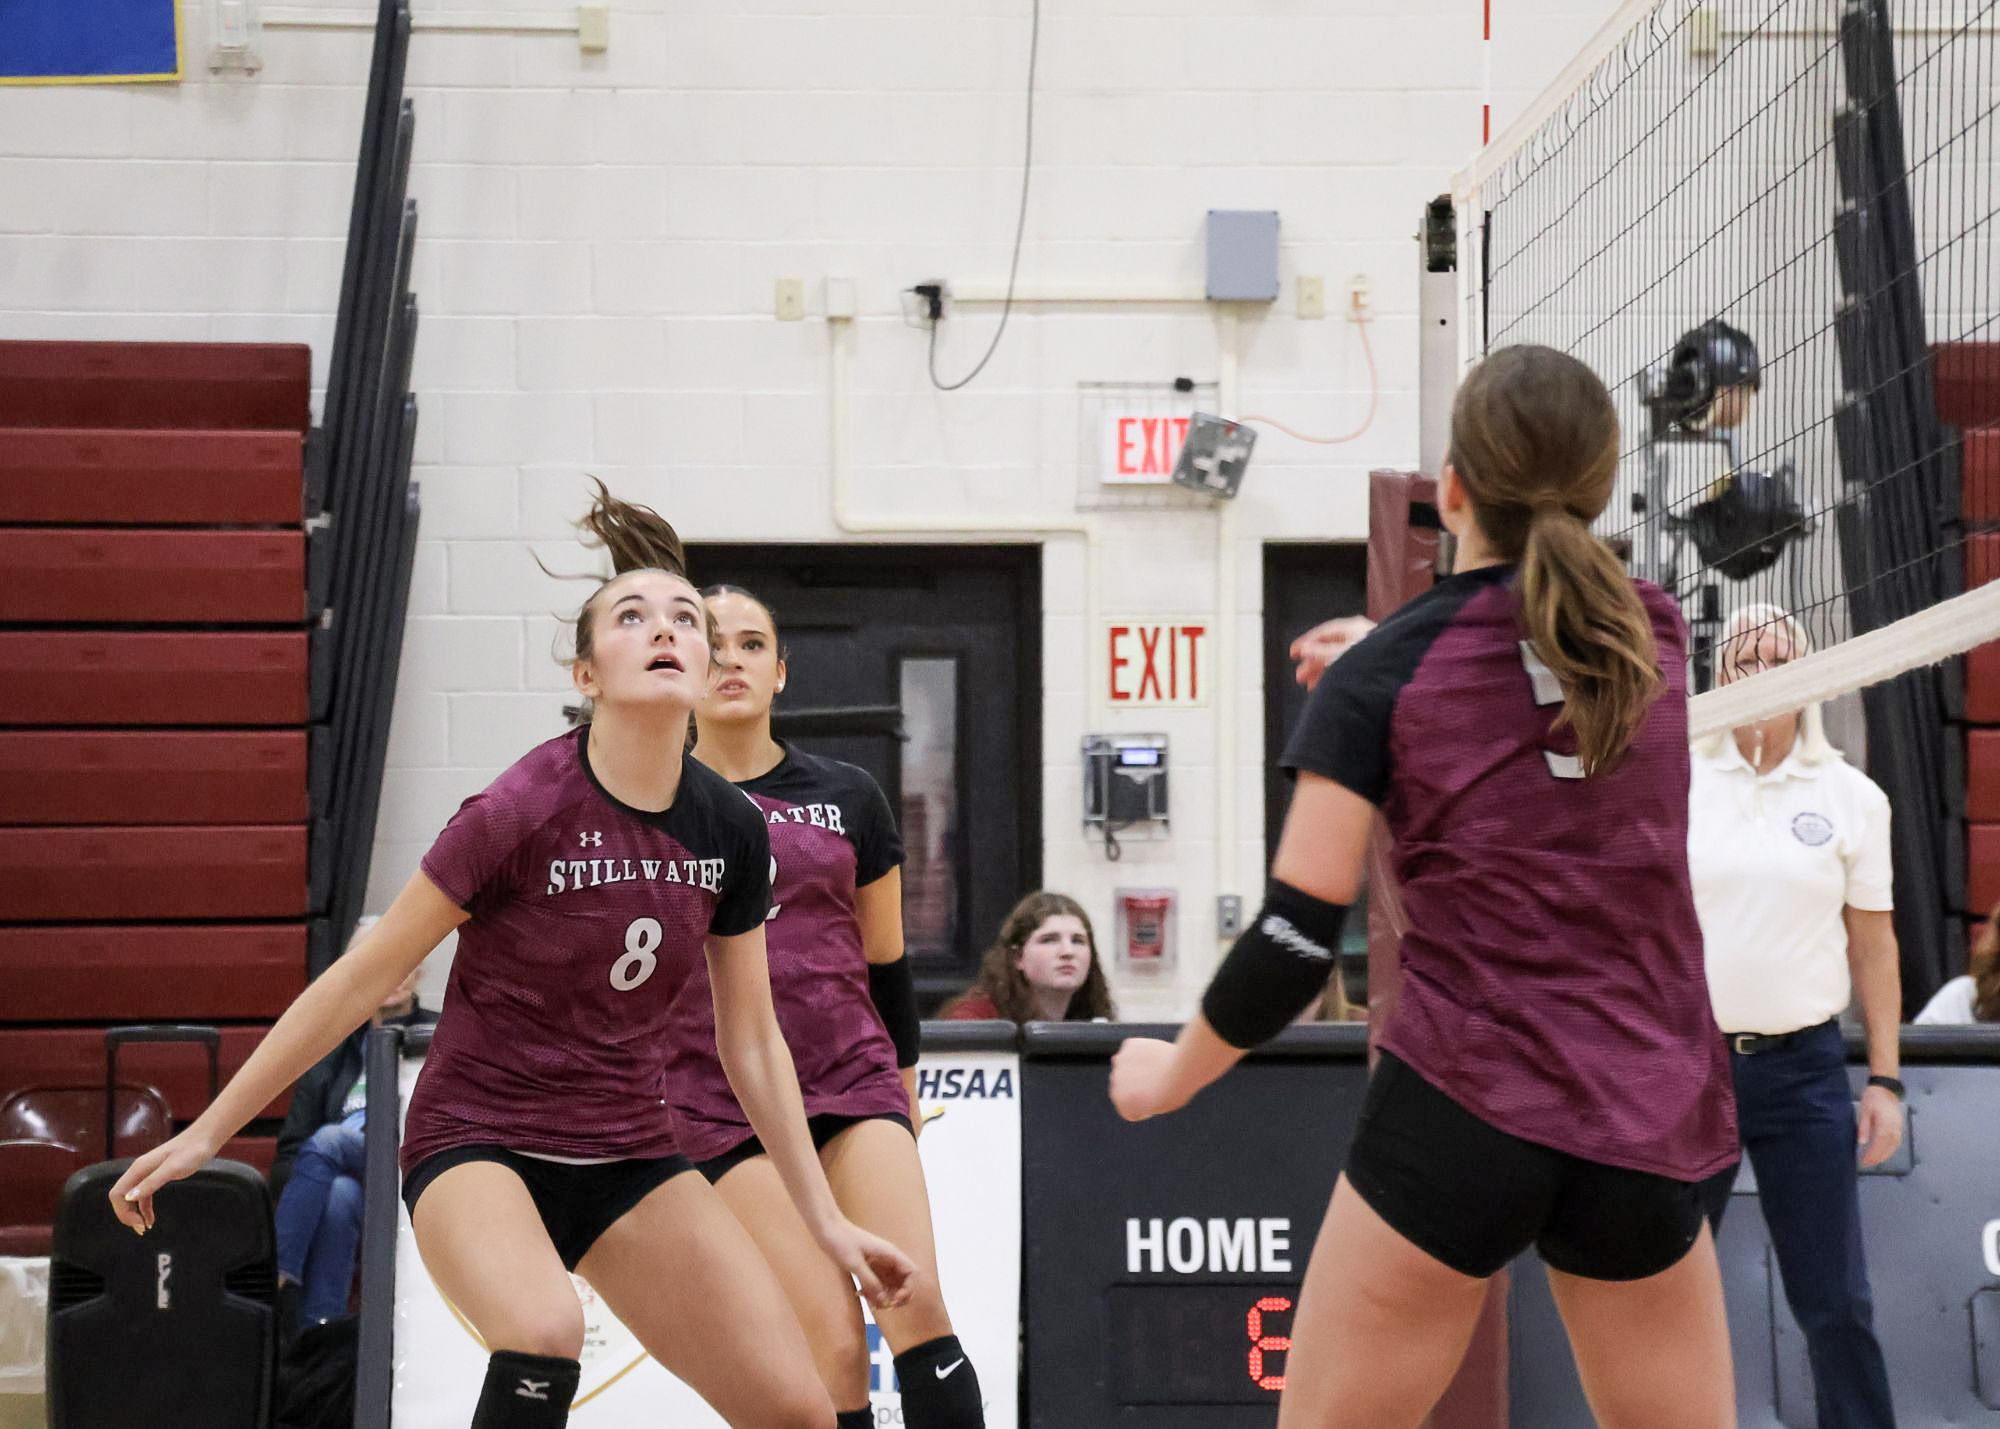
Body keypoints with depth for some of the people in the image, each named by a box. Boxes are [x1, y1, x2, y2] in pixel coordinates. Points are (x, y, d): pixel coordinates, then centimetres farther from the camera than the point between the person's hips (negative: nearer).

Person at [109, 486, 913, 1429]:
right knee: (546, 1332, -37)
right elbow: (362, 978, -9)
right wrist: (209, 1131, -5)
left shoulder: (731, 832, -3)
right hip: (478, 1142, -5)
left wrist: (827, 1220, 11)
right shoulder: (521, 814, -18)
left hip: (630, 1158, 5)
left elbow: (751, 1041, 9)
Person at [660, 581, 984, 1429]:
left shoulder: (849, 798, 10)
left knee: (917, 1303, -18)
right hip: (719, 1101, -2)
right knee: (835, 1348, -13)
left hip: (854, 1081, 2)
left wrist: (903, 1090, 21)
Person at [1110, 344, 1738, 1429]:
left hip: (1456, 1115, -3)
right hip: (1648, 1126, 3)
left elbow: (1294, 941, -8)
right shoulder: (1656, 634, 5)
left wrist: (1170, 1075, 7)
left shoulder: (1381, 676, -6)